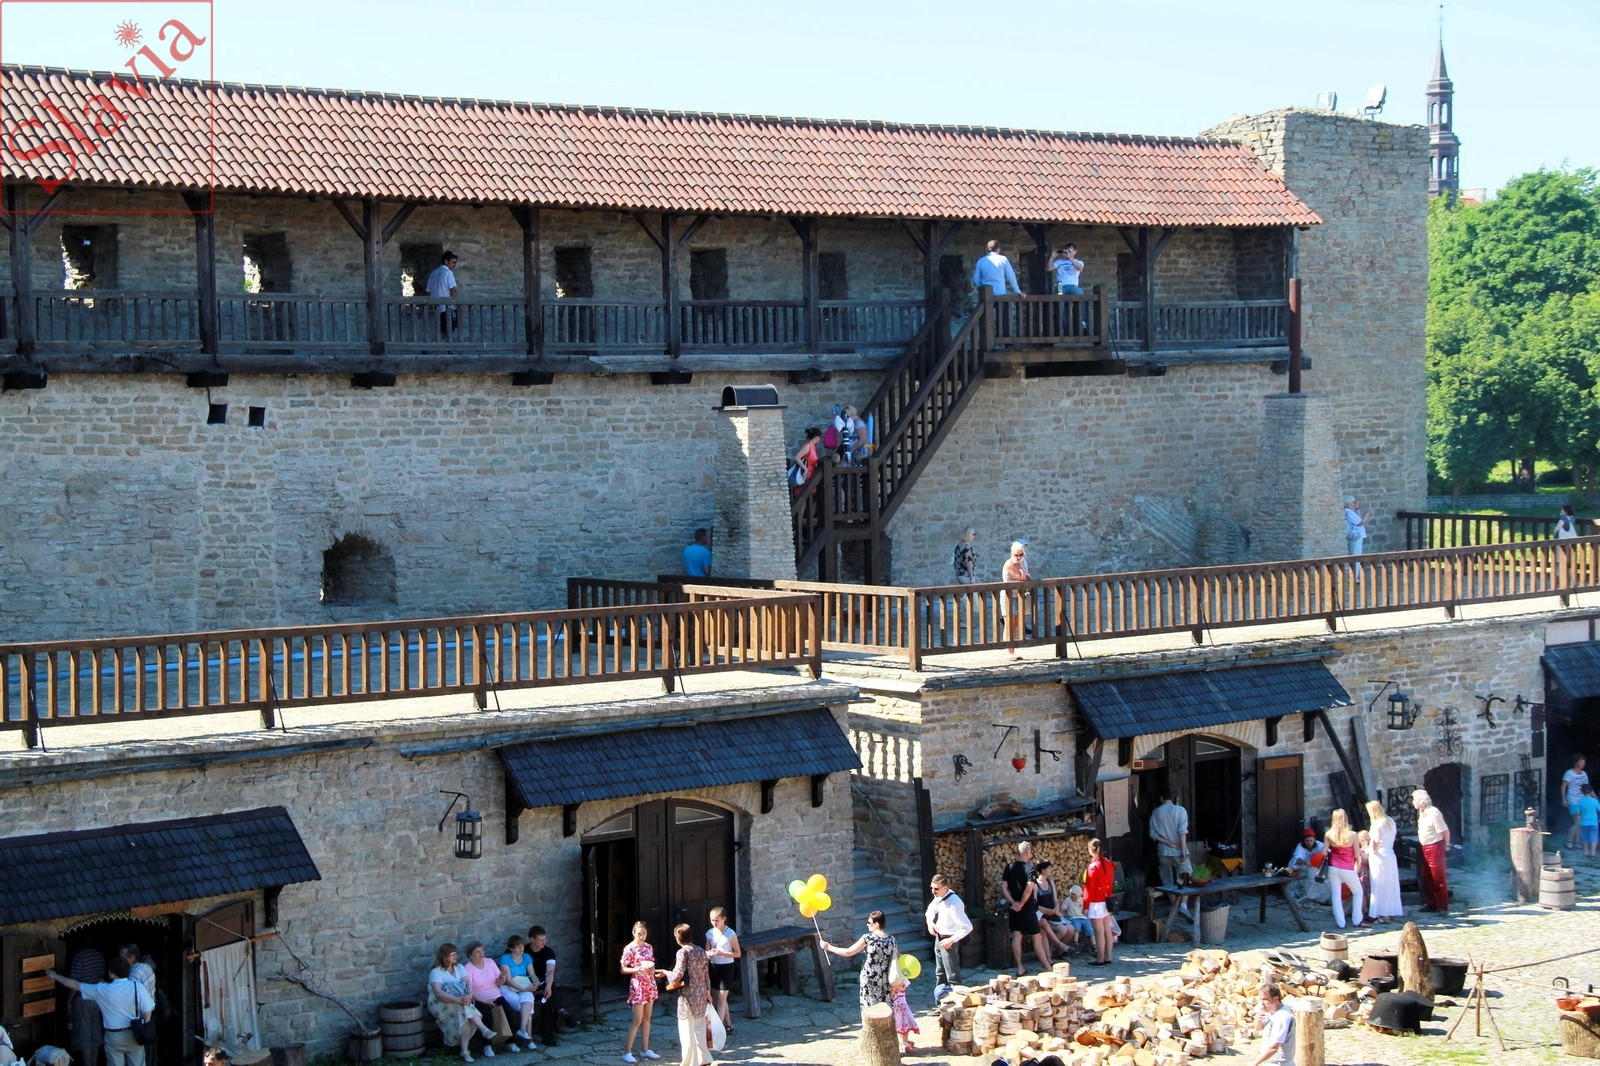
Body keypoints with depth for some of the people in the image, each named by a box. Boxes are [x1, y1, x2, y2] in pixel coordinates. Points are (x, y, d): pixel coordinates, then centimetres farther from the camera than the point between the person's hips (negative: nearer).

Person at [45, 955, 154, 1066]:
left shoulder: (102, 990, -10)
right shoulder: (137, 987, -14)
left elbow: (76, 985, 2)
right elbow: (147, 1011, -13)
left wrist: (56, 976, 15)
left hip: (113, 1036, 0)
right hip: (134, 1035, 0)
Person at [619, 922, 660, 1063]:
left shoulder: (649, 947, 7)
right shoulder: (629, 949, -11)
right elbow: (623, 969, -8)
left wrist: (652, 969, -5)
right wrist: (638, 969, -23)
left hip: (650, 985, 6)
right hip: (638, 985, -6)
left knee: (647, 1018, 11)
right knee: (638, 1020, -8)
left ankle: (645, 1049, 19)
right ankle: (627, 1052, -3)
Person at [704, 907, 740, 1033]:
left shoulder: (731, 934, -12)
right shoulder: (710, 933, 3)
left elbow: (738, 953, -9)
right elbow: (707, 951, 10)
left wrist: (722, 953, -22)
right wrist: (708, 954, -15)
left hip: (726, 967, -6)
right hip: (714, 966, 6)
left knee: (721, 999, -9)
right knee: (719, 998, 14)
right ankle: (728, 1024, 28)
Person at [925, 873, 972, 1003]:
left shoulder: (953, 904, -30)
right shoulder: (939, 897, -4)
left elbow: (967, 927, -30)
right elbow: (931, 909, 19)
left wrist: (951, 940, -26)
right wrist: (930, 921, -2)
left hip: (948, 941, -9)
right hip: (939, 937, 9)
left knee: (953, 976, -2)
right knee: (940, 973, 23)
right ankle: (939, 1002, 37)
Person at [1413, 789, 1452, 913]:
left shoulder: (1433, 813, -21)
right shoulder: (1421, 812, 7)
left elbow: (1445, 831, -17)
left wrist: (1446, 845, -5)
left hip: (1435, 848, -9)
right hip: (1425, 848, 9)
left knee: (1439, 878, -2)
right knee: (1426, 878, 14)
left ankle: (1442, 906, 4)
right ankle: (1431, 904, 24)